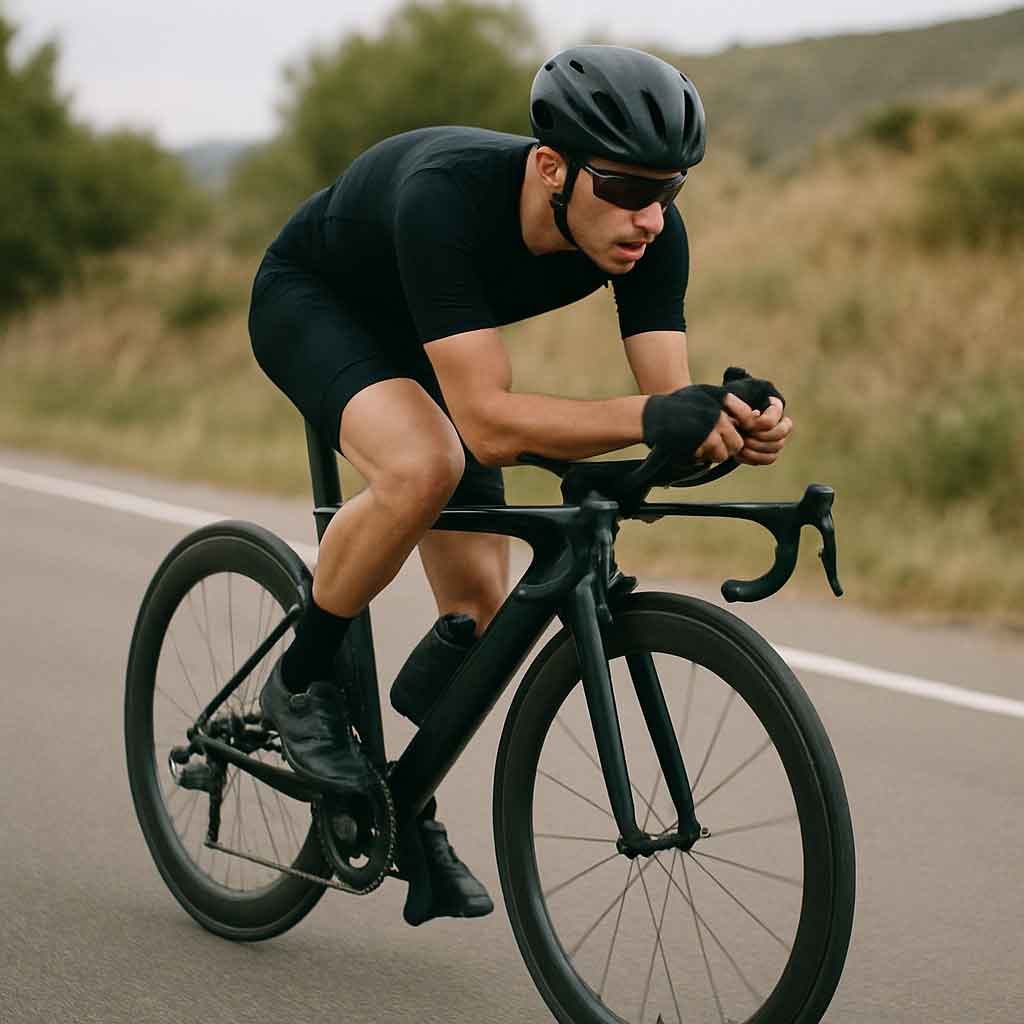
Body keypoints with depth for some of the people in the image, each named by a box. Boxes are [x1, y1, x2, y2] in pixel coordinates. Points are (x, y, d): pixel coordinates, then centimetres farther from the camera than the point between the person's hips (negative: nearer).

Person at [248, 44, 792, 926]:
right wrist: (644, 417, -59)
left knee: (481, 613, -1)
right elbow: (488, 422, -46)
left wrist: (735, 429, -50)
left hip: (417, 340, 6)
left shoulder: (650, 235, -26)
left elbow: (673, 404, -27)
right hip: (310, 301, -6)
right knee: (425, 463, -37)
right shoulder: (447, 197, -43)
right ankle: (301, 684, -13)